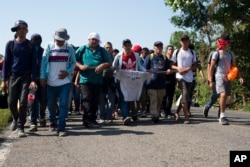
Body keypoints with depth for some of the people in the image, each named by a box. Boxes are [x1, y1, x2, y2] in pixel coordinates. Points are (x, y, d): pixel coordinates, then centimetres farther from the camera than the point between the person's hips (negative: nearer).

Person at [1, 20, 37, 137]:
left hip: (26, 77, -1)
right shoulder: (10, 44, 5)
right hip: (13, 76, 1)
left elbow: (34, 63, 1)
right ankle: (15, 118, 31)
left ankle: (20, 127, 4)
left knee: (23, 102, -5)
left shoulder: (30, 45, 2)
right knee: (11, 102, 1)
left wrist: (33, 80, -9)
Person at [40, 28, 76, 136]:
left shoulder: (70, 49, 3)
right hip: (51, 82, 1)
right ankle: (52, 122, 35)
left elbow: (73, 63, 9)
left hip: (65, 81, 0)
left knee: (64, 104, -7)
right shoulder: (49, 47, 1)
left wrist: (68, 72, -9)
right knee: (51, 104, 11)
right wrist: (42, 76, -7)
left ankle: (61, 128, -4)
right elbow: (43, 62, 0)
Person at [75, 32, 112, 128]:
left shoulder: (102, 51, 13)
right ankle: (87, 120, -12)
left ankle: (93, 119, 20)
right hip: (85, 79, -3)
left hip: (98, 80, 3)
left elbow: (109, 63, 8)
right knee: (87, 99, -12)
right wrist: (80, 66, -12)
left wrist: (102, 66, -11)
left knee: (95, 101, 8)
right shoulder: (82, 49, 9)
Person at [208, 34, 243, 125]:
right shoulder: (216, 53, -2)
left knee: (225, 97, 8)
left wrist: (239, 77, 4)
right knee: (223, 95, -22)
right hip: (219, 77, -6)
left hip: (228, 78, 6)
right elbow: (211, 67, -3)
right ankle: (222, 116, -16)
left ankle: (221, 117, 18)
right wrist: (210, 81, -7)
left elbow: (234, 67, 16)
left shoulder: (230, 54, 13)